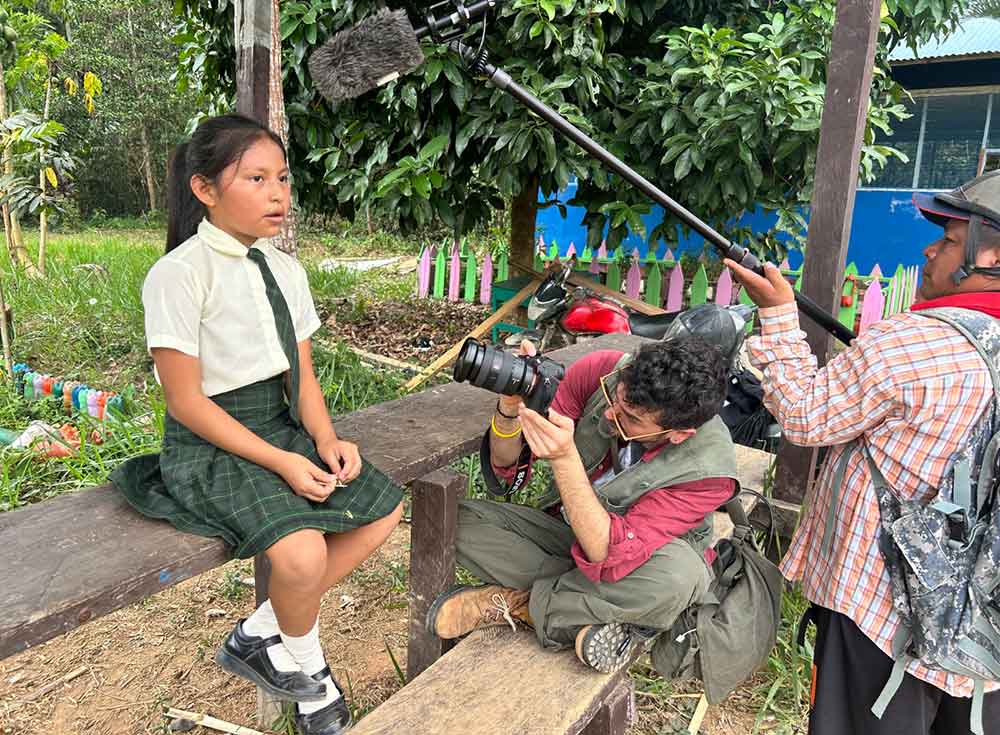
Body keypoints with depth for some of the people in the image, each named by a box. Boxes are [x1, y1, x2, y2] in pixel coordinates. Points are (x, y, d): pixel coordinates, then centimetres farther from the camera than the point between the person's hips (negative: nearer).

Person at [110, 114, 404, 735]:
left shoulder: (285, 271, 6)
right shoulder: (178, 275, -16)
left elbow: (302, 375, 7)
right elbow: (186, 399, -17)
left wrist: (325, 439, -11)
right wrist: (281, 462, -21)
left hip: (280, 425, 8)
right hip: (209, 444, -7)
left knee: (385, 507, -2)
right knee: (302, 554, -28)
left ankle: (258, 637, 6)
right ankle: (307, 667, 9)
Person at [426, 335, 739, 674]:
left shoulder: (710, 469, -30)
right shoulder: (601, 370, -23)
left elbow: (607, 553, -36)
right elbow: (506, 464, -13)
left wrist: (565, 458, -46)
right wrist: (510, 405, -34)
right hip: (565, 527, 3)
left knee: (679, 575, -38)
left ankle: (519, 601, -17)